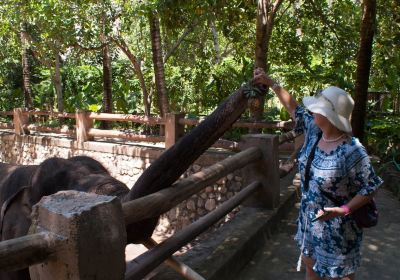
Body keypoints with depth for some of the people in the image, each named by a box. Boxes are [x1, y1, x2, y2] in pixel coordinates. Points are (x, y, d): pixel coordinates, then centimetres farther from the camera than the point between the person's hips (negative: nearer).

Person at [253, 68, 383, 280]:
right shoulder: (314, 131, -8)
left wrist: (343, 210, -28)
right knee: (309, 263, 25)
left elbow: (370, 188, -18)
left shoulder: (352, 151, -27)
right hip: (309, 218, 7)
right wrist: (272, 84, 6)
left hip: (336, 226, -7)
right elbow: (293, 108, 6)